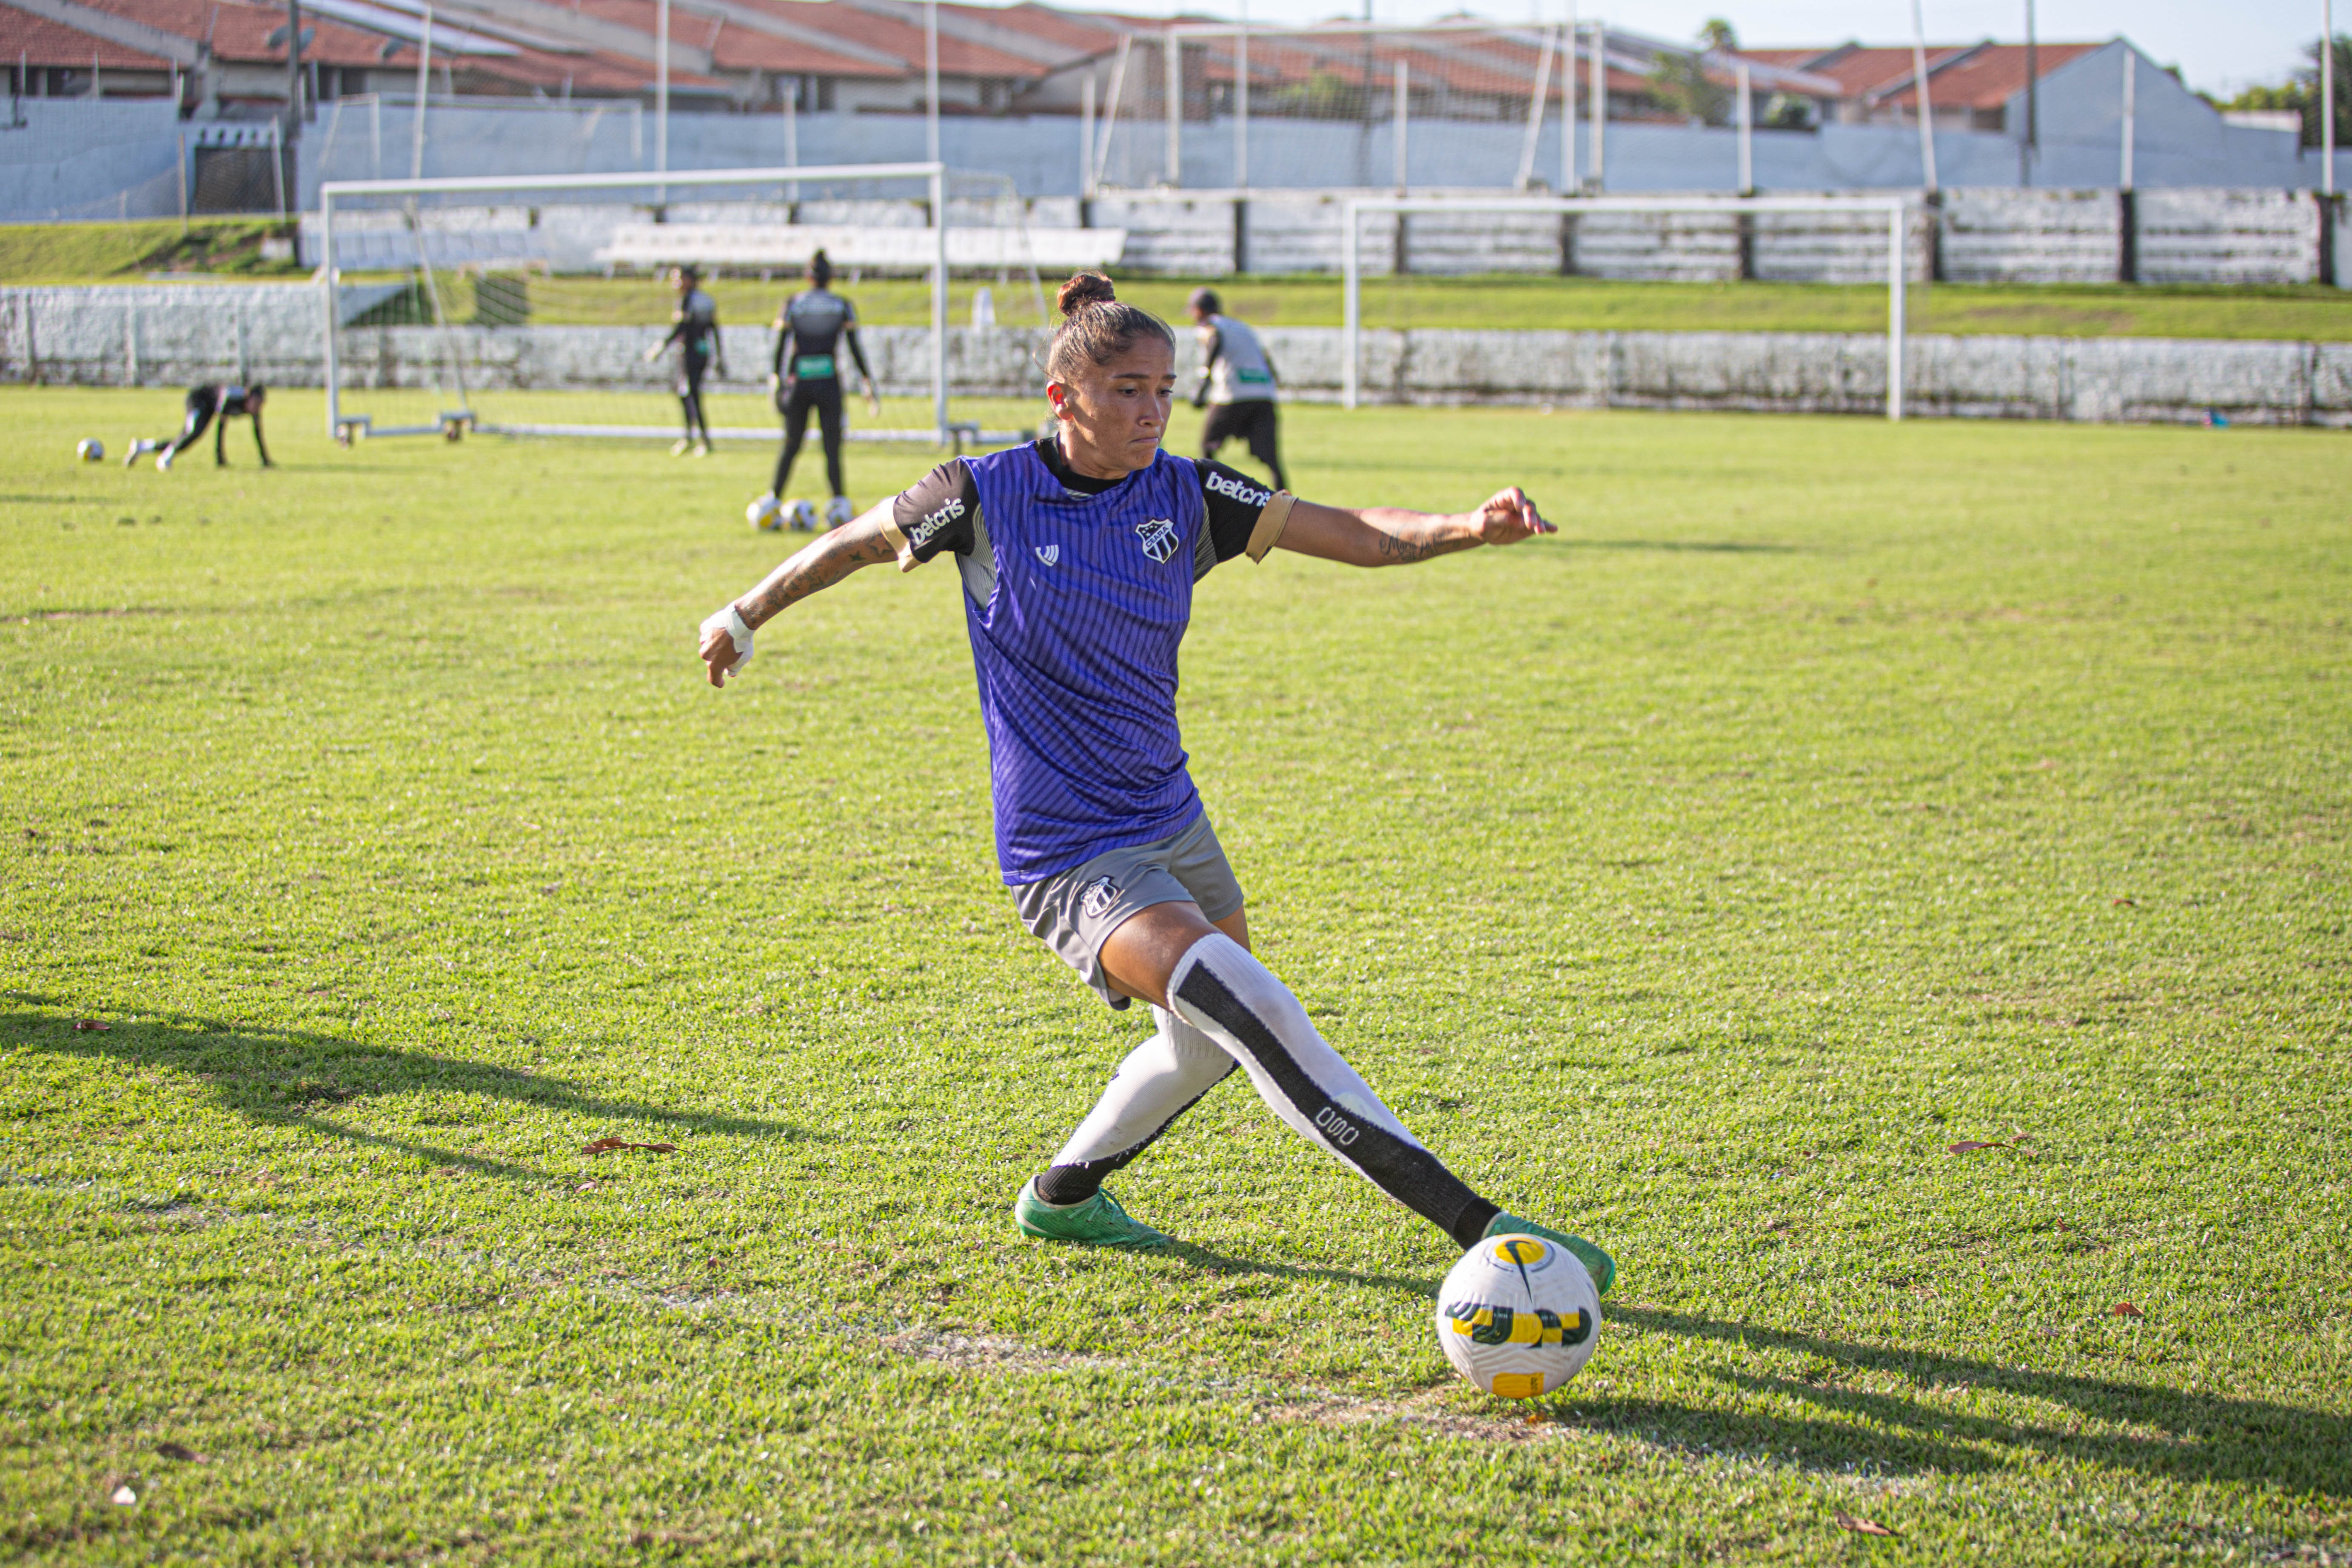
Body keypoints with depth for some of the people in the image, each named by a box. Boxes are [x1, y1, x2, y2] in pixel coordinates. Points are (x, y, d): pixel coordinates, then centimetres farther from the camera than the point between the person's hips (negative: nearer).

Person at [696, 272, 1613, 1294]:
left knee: (1210, 1042, 21)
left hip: (1171, 820, 7)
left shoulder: (1186, 495, -2)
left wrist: (1469, 527, -27)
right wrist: (747, 617, 19)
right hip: (1066, 855, -7)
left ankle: (1062, 1196, 45)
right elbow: (859, 542, 7)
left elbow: (1359, 535, -9)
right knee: (1246, 1005, -25)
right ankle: (1476, 1226, -30)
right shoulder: (989, 497, -11)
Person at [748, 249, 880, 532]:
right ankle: (839, 502, -8)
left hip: (798, 382, 1)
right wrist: (869, 384, 7)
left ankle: (773, 501, 12)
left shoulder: (792, 305, 4)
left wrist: (776, 381, 5)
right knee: (832, 447, 2)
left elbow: (780, 347, 1)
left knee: (791, 446, 12)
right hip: (828, 383, -1)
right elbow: (855, 349, 1)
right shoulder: (842, 307, 2)